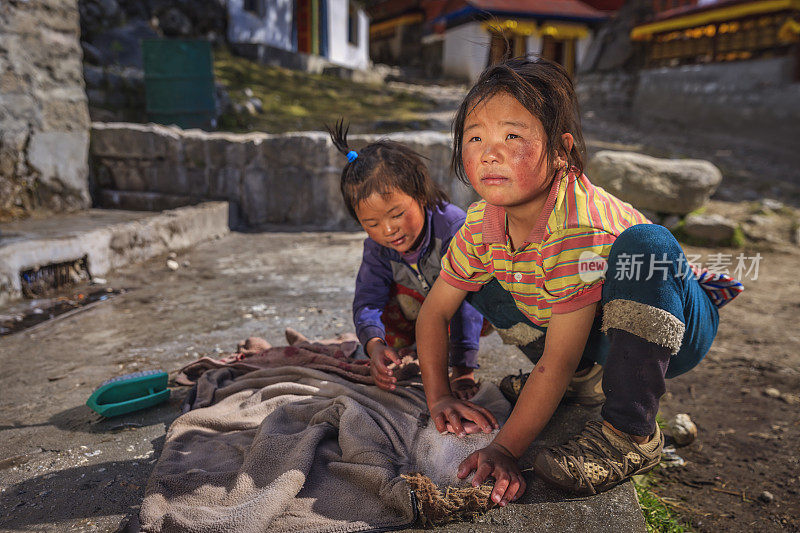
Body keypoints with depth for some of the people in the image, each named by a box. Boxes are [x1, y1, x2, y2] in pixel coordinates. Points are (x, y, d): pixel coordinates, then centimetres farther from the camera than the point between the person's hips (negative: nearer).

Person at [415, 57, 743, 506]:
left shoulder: (581, 229, -35)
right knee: (476, 278, -4)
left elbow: (558, 362, -32)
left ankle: (632, 434, -25)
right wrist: (439, 397, -10)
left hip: (671, 326, -6)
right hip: (595, 335, 6)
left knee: (644, 245, -38)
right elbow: (435, 310, -4)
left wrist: (505, 450, -29)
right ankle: (582, 369, 9)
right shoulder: (481, 222, -14)